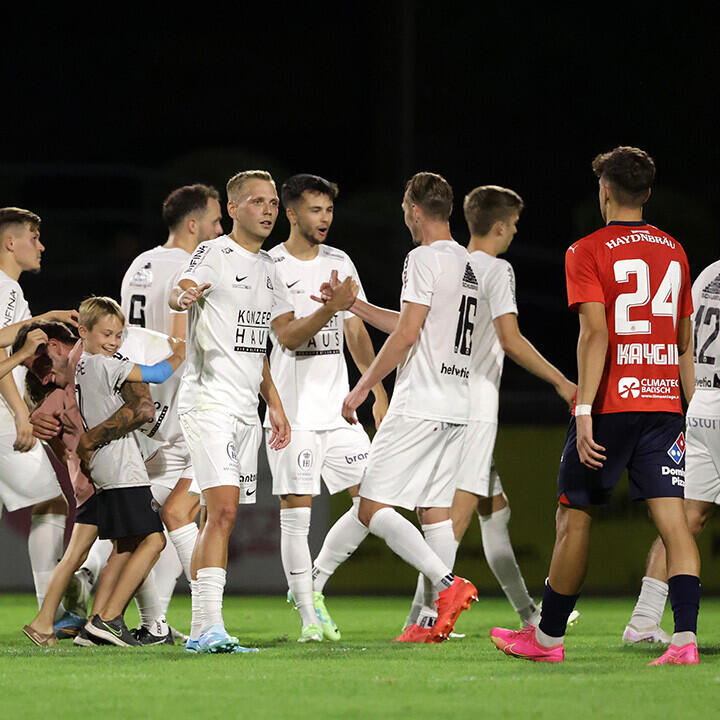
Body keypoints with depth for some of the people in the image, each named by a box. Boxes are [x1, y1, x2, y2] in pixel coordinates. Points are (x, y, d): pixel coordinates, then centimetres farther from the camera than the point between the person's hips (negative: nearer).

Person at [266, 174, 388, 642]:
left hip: (338, 410, 6)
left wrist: (378, 392, 14)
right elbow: (286, 337, -12)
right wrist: (327, 310, -30)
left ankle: (314, 583, 15)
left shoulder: (340, 263, 12)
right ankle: (310, 617, 2)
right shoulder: (270, 268, -5)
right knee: (296, 515, -5)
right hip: (293, 414, -5)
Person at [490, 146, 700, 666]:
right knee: (672, 518, -2)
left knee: (574, 519, 8)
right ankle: (686, 638, -16)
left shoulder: (588, 252, -6)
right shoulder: (674, 251, 11)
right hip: (664, 404, 4)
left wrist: (585, 411, -18)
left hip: (611, 405, -4)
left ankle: (548, 637, 17)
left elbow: (595, 334, -16)